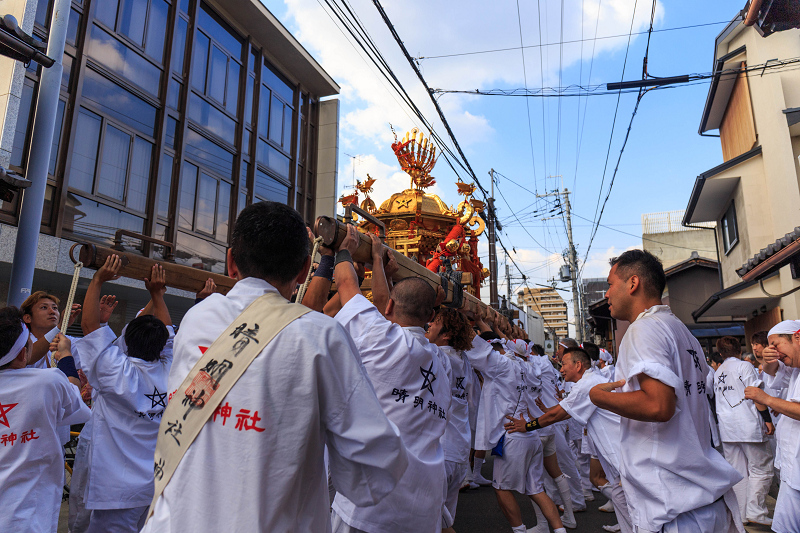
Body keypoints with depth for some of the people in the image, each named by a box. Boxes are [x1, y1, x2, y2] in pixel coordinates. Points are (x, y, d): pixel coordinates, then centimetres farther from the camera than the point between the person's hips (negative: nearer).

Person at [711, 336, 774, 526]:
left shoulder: (717, 373, 14)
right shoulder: (744, 366, -5)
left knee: (737, 472, 10)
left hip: (726, 427, 6)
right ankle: (756, 512, -1)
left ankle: (741, 514, 14)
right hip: (748, 425, -6)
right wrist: (767, 419, -7)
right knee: (760, 469, 3)